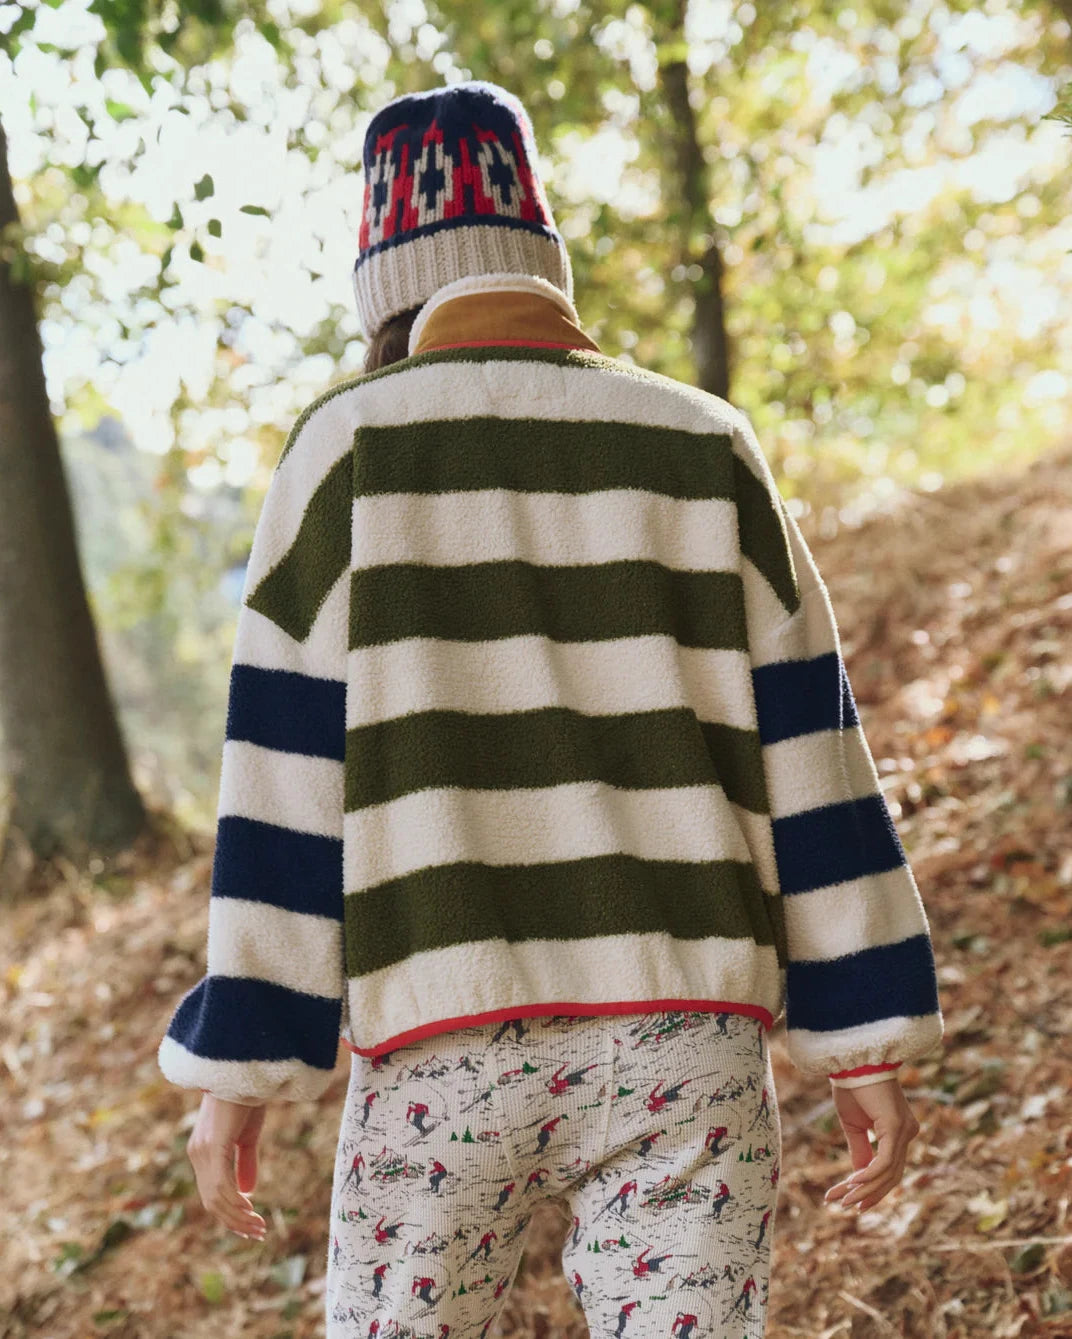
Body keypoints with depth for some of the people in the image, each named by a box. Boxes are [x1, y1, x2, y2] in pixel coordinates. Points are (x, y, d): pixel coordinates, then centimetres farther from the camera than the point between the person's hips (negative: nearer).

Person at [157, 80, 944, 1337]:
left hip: (444, 1039, -1)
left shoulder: (347, 446, 1)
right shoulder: (701, 444, 8)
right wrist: (865, 1040, 9)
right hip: (686, 1029, 2)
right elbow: (806, 750, 5)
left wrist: (240, 1062, 1)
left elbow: (287, 771, -3)